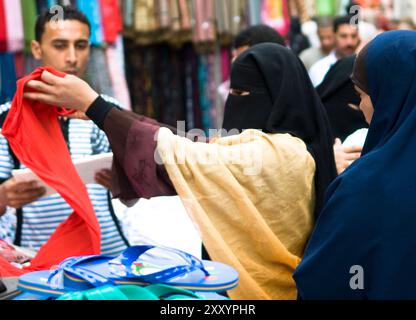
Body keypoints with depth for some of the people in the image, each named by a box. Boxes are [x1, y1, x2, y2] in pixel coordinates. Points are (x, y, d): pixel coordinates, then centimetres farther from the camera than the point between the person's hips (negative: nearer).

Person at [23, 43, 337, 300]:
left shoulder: (276, 154, -22)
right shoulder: (284, 148, 8)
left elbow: (182, 156, -24)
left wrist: (91, 104, -21)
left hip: (259, 288, -9)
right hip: (256, 279, 9)